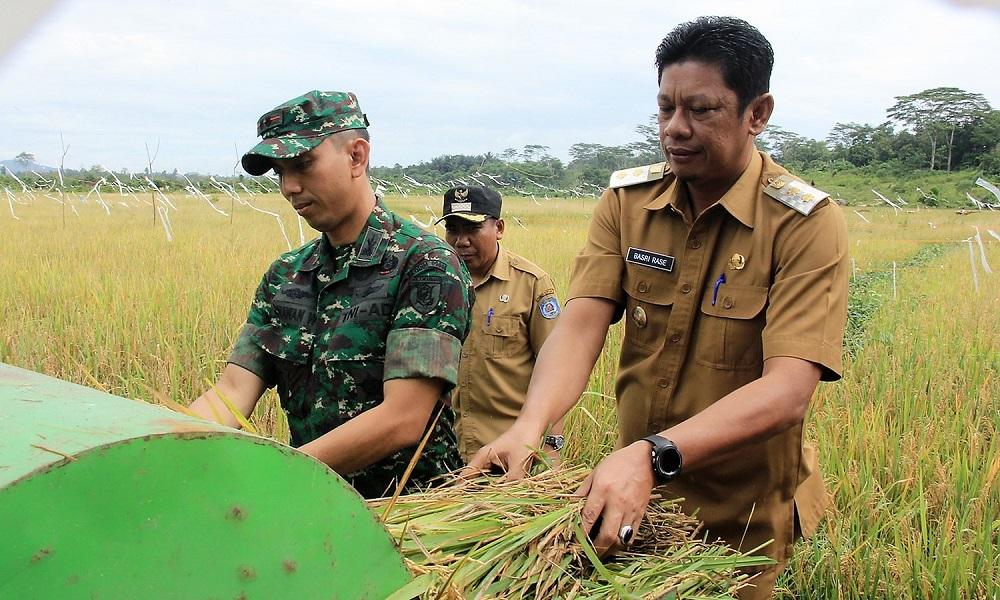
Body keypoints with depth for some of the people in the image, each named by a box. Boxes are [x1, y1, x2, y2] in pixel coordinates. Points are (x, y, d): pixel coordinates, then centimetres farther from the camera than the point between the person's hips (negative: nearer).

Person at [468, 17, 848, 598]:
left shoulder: (807, 224, -18)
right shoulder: (627, 200, -5)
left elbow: (788, 389, -29)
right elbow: (582, 322, -16)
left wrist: (653, 455, -43)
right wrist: (529, 427, -35)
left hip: (743, 517, -3)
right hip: (636, 494, 4)